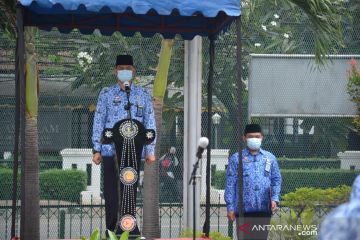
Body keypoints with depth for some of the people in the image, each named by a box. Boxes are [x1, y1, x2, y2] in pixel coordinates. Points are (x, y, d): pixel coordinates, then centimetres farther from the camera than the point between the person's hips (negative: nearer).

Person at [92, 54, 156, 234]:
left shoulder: (143, 95, 8)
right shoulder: (106, 94, 6)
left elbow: (150, 124, 7)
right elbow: (98, 123, 5)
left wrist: (150, 150, 2)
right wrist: (96, 149, 0)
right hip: (111, 151, 0)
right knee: (111, 192, 0)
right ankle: (111, 231, 6)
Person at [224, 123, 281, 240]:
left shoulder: (270, 158, 11)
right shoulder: (236, 158, 3)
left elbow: (276, 180, 14)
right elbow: (230, 184, 2)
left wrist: (274, 199, -2)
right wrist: (230, 207, -4)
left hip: (264, 209, 3)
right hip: (243, 209, -3)